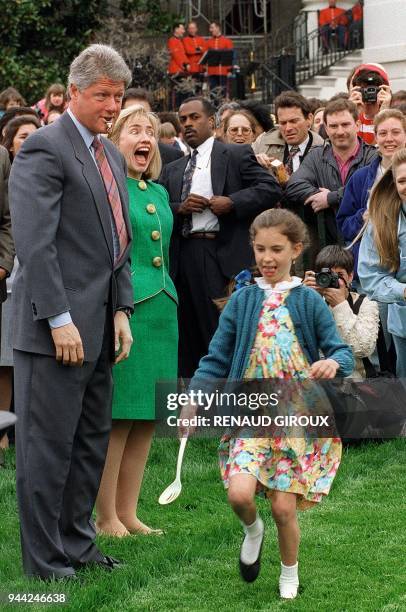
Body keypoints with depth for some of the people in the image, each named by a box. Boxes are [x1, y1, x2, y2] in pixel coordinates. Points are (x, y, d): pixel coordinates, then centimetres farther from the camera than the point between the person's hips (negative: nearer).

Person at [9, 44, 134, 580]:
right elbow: (35, 242, -18)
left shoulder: (111, 155, 16)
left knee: (92, 440, 14)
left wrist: (121, 310, 11)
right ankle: (46, 561, 7)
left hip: (99, 325, 9)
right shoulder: (44, 149, -12)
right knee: (49, 445, -1)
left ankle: (78, 543, 24)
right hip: (58, 326, -9)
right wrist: (59, 320, -21)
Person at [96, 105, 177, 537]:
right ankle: (106, 518, 3)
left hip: (160, 309, 8)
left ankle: (128, 513, 15)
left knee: (146, 418, 8)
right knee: (117, 418, -5)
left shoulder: (158, 193, 17)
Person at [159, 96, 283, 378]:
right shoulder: (172, 170, 21)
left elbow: (271, 188, -5)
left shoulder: (237, 155, 6)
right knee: (188, 340, 7)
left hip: (221, 255, -5)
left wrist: (232, 203, -14)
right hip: (183, 257, 5)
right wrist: (179, 208, -7)